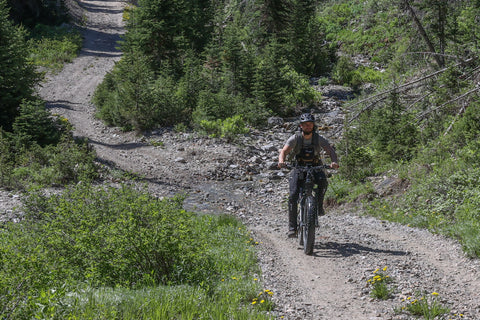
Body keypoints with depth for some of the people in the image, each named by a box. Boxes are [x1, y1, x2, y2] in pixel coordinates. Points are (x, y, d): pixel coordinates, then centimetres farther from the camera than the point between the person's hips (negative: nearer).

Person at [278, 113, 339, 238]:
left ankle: (319, 205, -11)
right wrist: (281, 161, -42)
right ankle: (292, 227, -11)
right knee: (293, 196, -18)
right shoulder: (295, 138, -10)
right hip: (298, 168, 0)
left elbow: (330, 150, -15)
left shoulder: (319, 138, -8)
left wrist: (334, 162, -37)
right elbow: (284, 151, -19)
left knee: (323, 180, -35)